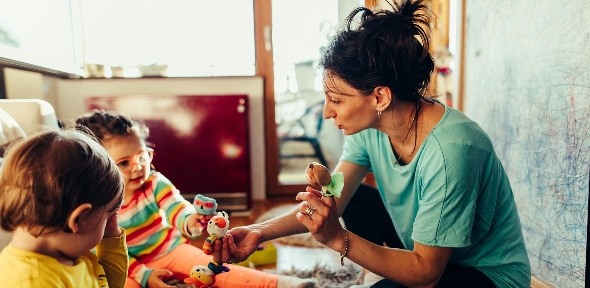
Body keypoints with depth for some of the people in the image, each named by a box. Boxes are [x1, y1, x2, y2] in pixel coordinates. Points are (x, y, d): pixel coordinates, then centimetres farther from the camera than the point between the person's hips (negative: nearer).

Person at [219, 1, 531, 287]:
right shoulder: (369, 125, -13)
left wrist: (338, 238, -36)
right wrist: (261, 232, -24)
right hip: (428, 249, 7)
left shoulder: (449, 151, -33)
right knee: (355, 198, -1)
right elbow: (330, 204, -11)